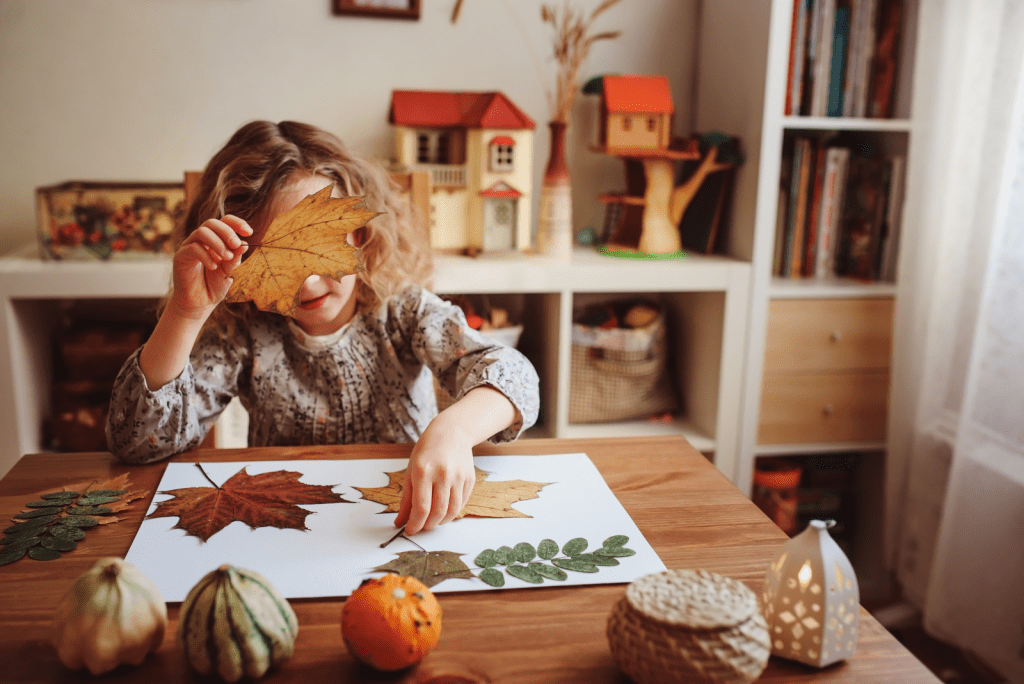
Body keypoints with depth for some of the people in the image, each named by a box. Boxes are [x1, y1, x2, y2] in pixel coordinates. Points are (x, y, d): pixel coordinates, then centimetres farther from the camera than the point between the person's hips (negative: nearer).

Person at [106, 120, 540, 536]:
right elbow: (135, 440, -12)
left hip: (412, 526, 0)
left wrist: (452, 430, -43)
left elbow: (510, 375, -21)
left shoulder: (404, 312, -7)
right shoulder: (243, 335, -5)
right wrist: (186, 314, -24)